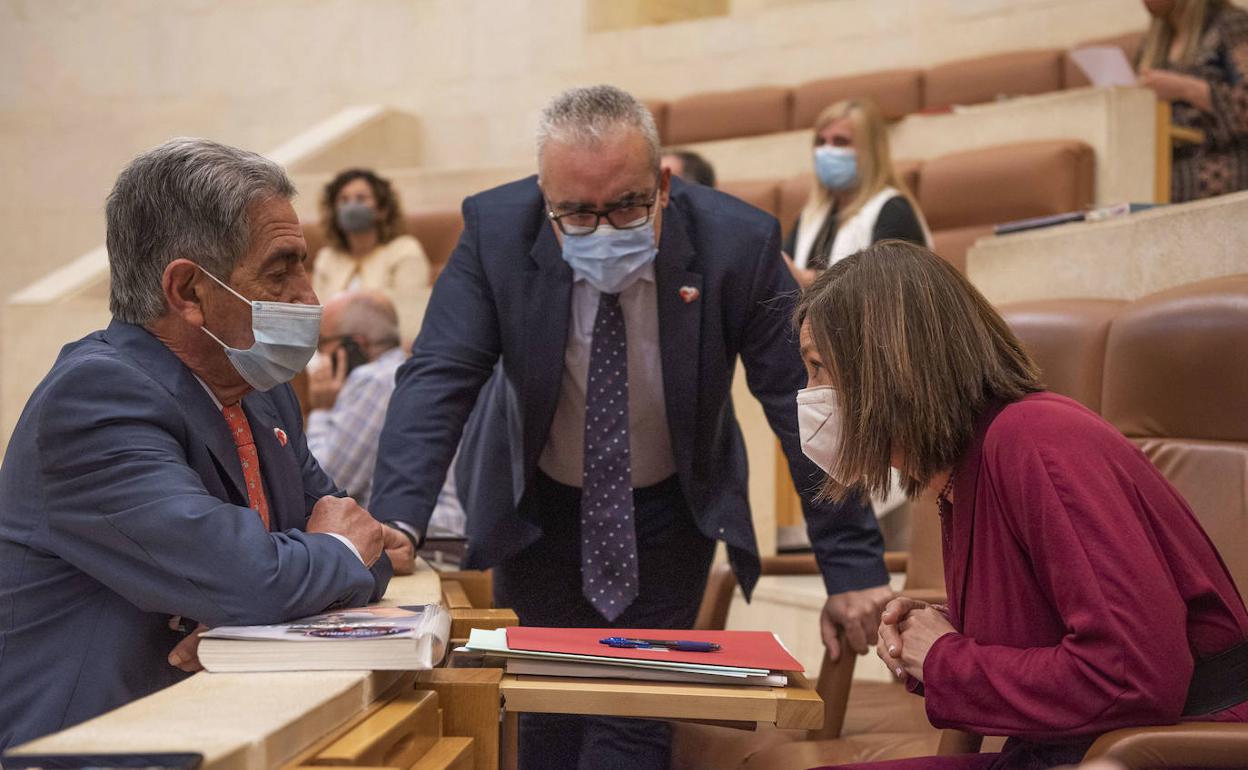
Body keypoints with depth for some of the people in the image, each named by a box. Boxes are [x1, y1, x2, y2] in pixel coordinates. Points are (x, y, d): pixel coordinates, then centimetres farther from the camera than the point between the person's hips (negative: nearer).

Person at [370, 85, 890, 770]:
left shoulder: (738, 243, -24)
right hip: (536, 504, 1)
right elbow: (435, 381, -24)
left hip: (673, 507, -1)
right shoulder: (495, 229, -21)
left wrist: (853, 566, -20)